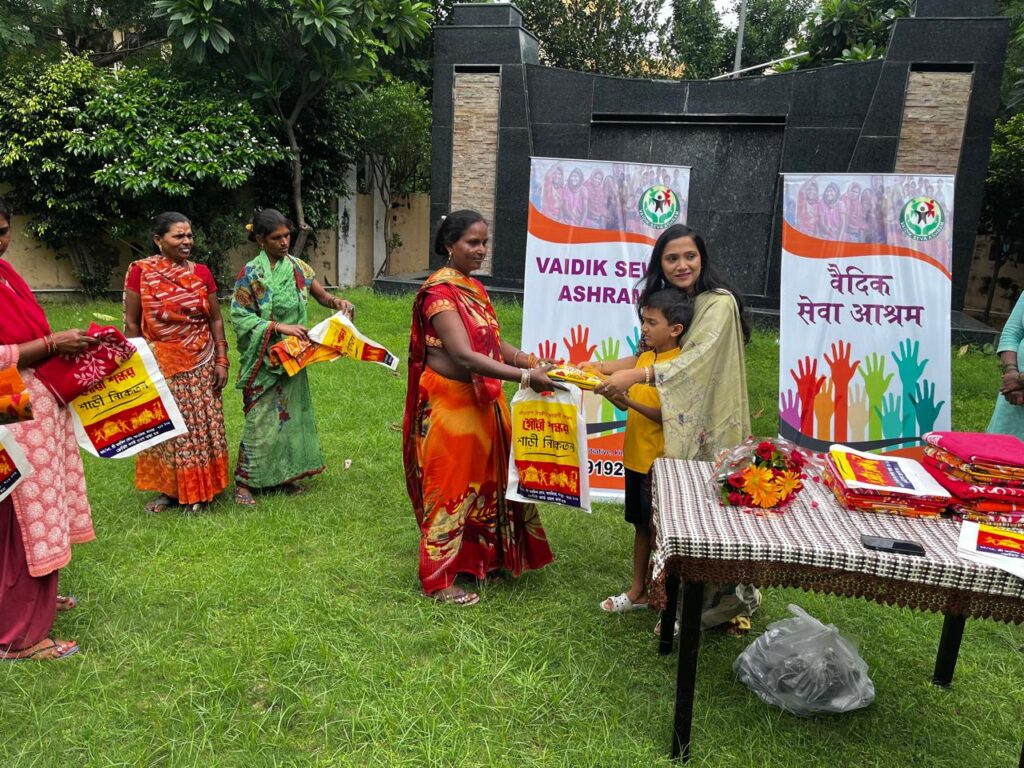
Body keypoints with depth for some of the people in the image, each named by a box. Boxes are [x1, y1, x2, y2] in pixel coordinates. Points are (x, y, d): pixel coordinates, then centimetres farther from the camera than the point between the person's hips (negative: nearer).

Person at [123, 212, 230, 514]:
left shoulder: (201, 272, 2)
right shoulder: (141, 272, -5)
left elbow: (215, 319, 5)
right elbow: (131, 323, -2)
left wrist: (221, 361, 1)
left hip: (201, 364, 2)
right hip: (161, 364, -2)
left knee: (202, 426, 6)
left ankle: (200, 489, 20)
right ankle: (168, 489, 22)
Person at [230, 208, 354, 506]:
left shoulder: (298, 267, 3)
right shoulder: (251, 273, -11)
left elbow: (322, 296, 8)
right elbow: (239, 315, -13)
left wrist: (339, 302, -15)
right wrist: (280, 327, -22)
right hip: (263, 358, -5)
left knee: (290, 412, 10)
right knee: (261, 417, -3)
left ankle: (283, 474, 23)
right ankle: (244, 481, 10)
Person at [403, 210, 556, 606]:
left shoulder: (474, 288, 11)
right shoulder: (440, 292, -17)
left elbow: (493, 342, 9)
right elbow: (464, 355, -28)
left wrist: (530, 361, -7)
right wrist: (524, 376, -32)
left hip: (481, 401, 9)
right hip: (450, 403, -8)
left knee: (485, 478, 17)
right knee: (450, 486, 2)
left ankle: (480, 556, 35)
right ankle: (439, 580, 17)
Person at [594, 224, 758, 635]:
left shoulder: (719, 303, -12)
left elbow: (696, 359, -26)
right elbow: (648, 355, 14)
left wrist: (634, 376, -36)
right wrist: (595, 368, 3)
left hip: (710, 426, -7)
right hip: (675, 426, 7)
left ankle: (731, 594, 15)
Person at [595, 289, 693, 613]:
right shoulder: (644, 357, 8)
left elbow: (668, 415, -21)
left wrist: (629, 401, -29)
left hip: (659, 460, -8)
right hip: (635, 456, 8)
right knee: (641, 524, 17)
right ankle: (637, 590, 29)